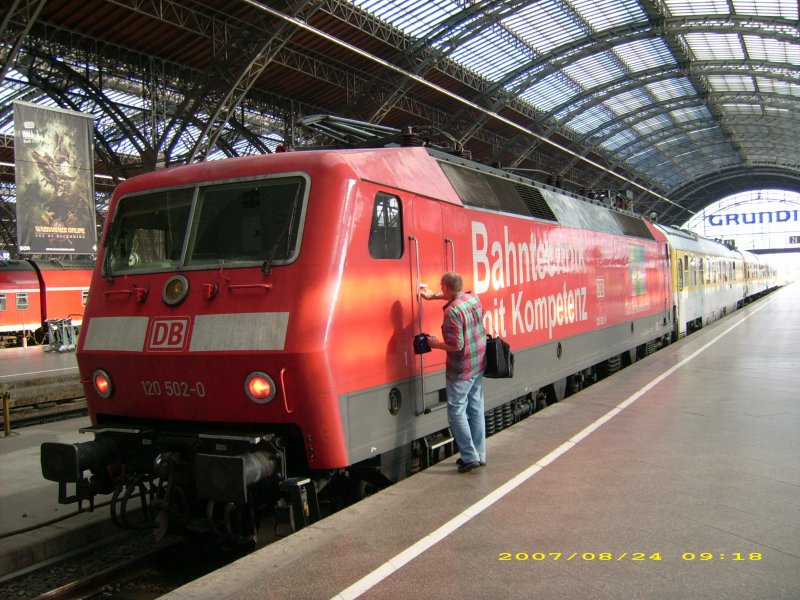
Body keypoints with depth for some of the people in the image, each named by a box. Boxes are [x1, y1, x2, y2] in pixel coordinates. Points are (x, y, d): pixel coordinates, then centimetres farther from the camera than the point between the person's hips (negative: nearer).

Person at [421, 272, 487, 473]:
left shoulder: (452, 312, -23)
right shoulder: (473, 298, 2)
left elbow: (456, 345, -25)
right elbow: (457, 297, 26)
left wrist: (436, 344, -8)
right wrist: (433, 296, 32)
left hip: (461, 371, -8)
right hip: (479, 365, 8)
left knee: (456, 411, 2)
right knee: (476, 408, 15)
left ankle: (470, 457, 3)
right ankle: (479, 454, 23)